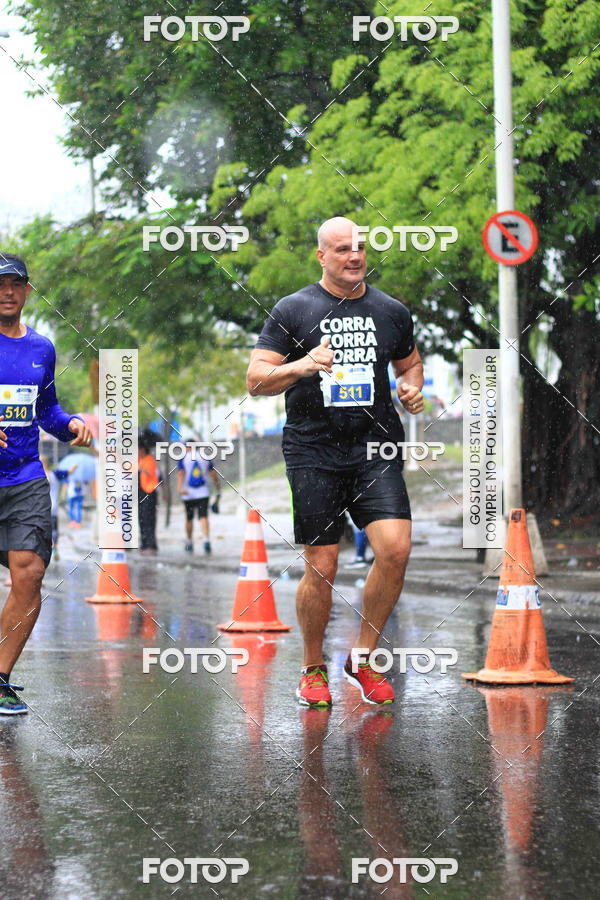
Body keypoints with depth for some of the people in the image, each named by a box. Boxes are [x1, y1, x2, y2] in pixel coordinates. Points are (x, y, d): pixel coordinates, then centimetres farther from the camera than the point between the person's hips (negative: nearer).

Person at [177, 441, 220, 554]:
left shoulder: (182, 458, 2)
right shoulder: (205, 457, 10)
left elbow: (181, 473, -13)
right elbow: (214, 476, 9)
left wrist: (180, 488, -27)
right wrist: (218, 491, 16)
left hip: (188, 494, -1)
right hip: (203, 493, 1)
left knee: (189, 519, 13)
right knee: (203, 517, -8)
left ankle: (189, 544, 23)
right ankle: (206, 539, -30)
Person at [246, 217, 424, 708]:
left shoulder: (392, 311, 11)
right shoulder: (292, 310, 2)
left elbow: (410, 362, 28)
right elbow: (256, 380, -2)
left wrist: (412, 387, 5)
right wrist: (302, 366, -20)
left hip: (376, 447, 2)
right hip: (314, 451, -2)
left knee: (396, 549, -14)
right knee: (322, 567, -2)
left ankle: (363, 657, 6)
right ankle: (314, 668, 20)